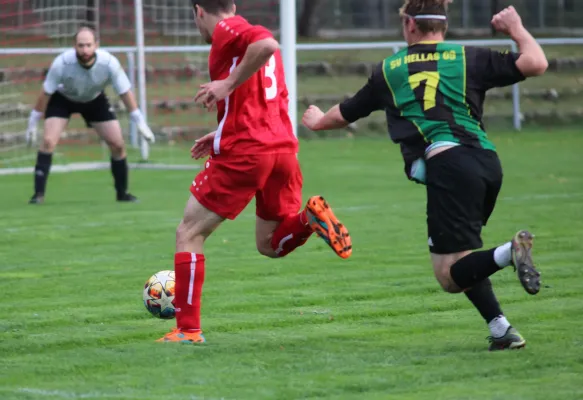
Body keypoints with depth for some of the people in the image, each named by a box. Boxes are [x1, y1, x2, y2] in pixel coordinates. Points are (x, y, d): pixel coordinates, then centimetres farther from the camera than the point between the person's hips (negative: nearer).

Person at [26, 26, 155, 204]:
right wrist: (33, 123, -16)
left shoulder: (109, 63, -31)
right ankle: (38, 193, -14)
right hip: (62, 99, -2)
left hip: (95, 100, 2)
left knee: (118, 145, -4)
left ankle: (122, 193, 15)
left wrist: (140, 122, -14)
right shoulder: (62, 63, -35)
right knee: (48, 141, -21)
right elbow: (46, 93, -21)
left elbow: (125, 92, -17)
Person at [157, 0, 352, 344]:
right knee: (270, 245, 18)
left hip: (243, 152, -8)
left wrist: (228, 83, -19)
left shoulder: (227, 31, -5)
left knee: (189, 235, 6)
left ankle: (188, 329, 3)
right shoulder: (245, 34, 22)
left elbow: (268, 44, -27)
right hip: (284, 148, 8)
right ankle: (311, 218, -13)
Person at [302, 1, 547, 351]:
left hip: (446, 162, -4)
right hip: (488, 161, 4)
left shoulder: (389, 69, 17)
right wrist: (516, 30, 25)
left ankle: (510, 252, -33)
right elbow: (536, 64, 5)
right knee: (460, 259, 22)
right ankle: (501, 329, 4)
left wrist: (318, 121, 56)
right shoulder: (468, 58, 15)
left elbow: (345, 114, 33)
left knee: (450, 276, -3)